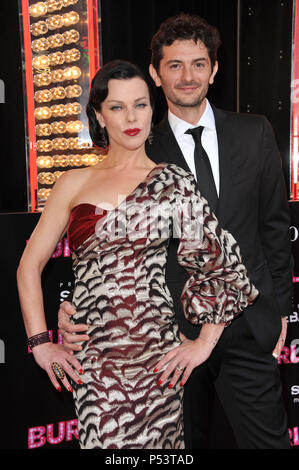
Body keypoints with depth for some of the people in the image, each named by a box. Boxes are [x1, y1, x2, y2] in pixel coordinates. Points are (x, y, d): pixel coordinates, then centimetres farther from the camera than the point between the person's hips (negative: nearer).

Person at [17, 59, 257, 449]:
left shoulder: (173, 182, 1)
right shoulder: (74, 183, 7)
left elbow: (223, 261, 1)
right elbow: (30, 265, 8)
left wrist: (205, 341, -3)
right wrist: (40, 342, 2)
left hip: (155, 354, -1)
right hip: (90, 358, 2)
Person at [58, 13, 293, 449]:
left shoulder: (254, 133, 3)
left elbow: (275, 223, 6)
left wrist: (280, 311, 6)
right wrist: (77, 308, -19)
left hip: (249, 327, 2)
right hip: (175, 328, -1)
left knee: (268, 437, 11)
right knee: (185, 443, 17)